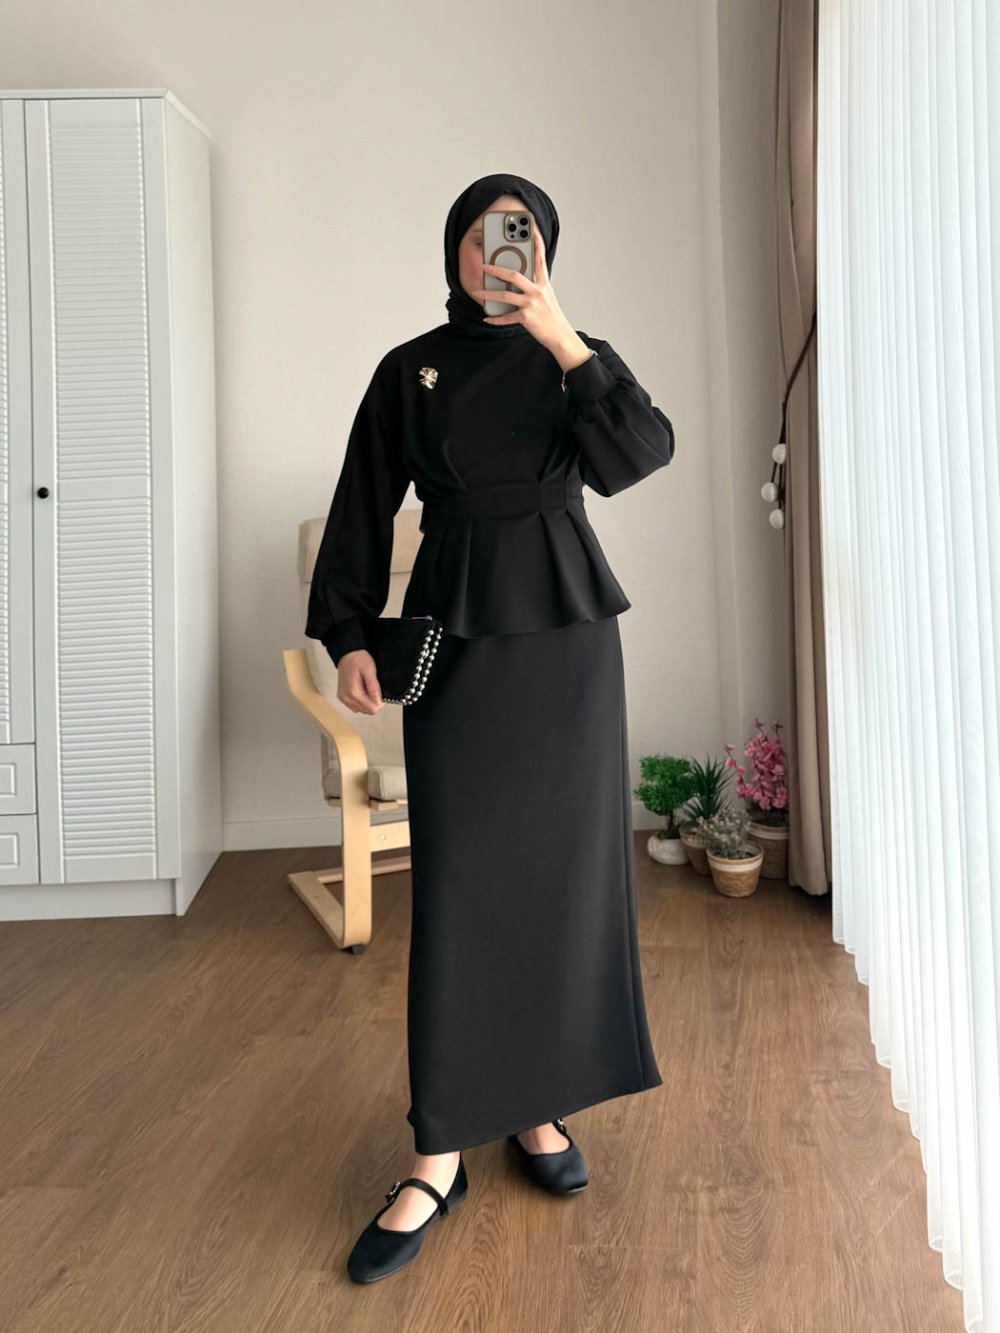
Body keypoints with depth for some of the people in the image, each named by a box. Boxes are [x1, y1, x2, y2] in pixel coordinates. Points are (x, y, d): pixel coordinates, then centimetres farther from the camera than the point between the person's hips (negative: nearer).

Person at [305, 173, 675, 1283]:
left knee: (565, 866, 4)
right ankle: (442, 1150, 6)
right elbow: (362, 510, 6)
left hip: (567, 631, 1)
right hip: (455, 637, -1)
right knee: (458, 881, -3)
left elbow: (636, 457, -11)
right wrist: (347, 634, -3)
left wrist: (560, 337, -17)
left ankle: (539, 1106, 21)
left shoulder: (577, 359, 8)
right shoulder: (409, 370, 8)